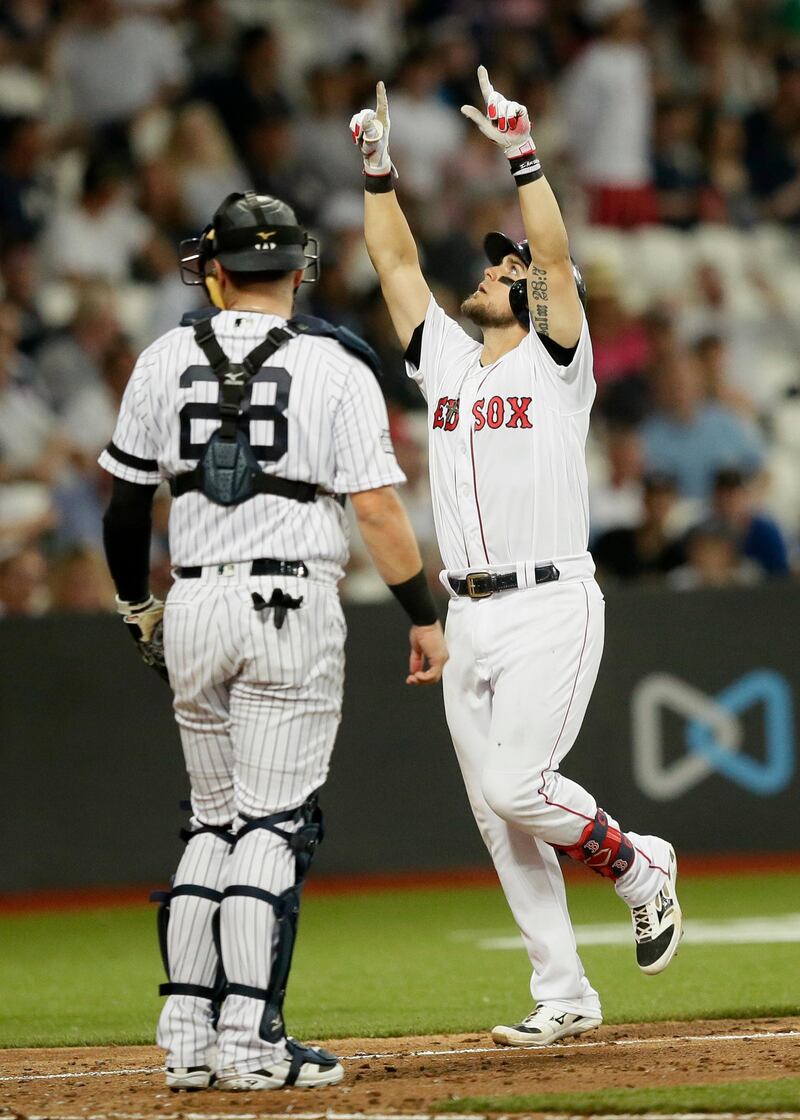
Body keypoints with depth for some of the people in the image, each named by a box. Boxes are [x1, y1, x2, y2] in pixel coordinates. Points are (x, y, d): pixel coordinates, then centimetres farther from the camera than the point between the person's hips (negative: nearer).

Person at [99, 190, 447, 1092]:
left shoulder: (165, 362, 5)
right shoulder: (335, 367, -4)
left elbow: (125, 505, 9)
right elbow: (378, 509, -9)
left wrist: (138, 606, 23)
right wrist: (424, 619, -1)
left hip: (192, 609, 4)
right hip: (291, 610, -4)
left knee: (215, 820, 14)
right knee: (273, 824, -3)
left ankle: (186, 1034, 9)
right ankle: (249, 1034, -11)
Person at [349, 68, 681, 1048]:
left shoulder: (555, 363, -1)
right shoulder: (445, 361, 15)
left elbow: (555, 255, -15)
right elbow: (396, 261, 16)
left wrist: (522, 153, -20)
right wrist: (379, 166, 8)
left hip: (550, 610, -7)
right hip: (468, 617, 7)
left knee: (514, 785, -19)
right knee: (497, 818, 4)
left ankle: (639, 867, 7)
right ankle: (563, 997, 11)